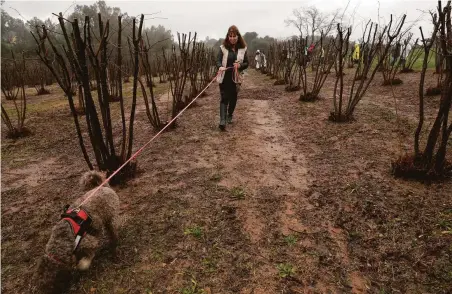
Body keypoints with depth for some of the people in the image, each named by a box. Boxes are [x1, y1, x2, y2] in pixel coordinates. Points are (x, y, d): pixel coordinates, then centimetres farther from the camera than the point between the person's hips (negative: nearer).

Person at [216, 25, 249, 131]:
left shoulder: (243, 49, 1)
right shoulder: (223, 47, -3)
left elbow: (246, 63, 4)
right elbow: (218, 60, -7)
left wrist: (240, 65, -18)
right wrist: (220, 67, -30)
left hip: (236, 78, 2)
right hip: (224, 77, -2)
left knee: (233, 98, 13)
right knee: (224, 98, -7)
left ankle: (229, 116, 37)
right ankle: (222, 121, -12)